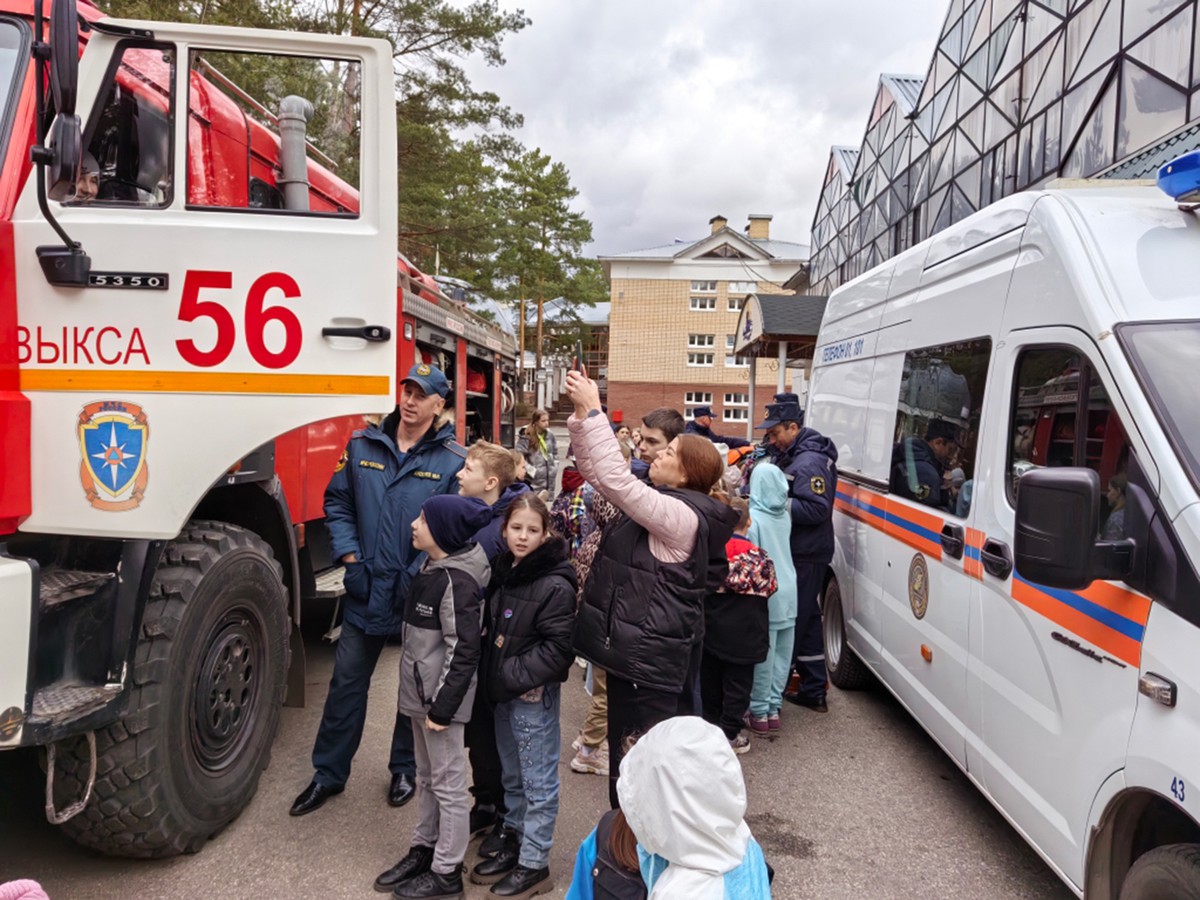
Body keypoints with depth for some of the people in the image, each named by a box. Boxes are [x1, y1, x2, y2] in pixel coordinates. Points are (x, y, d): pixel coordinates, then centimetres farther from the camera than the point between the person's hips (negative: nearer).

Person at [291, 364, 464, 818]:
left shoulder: (453, 460, -8)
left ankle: (405, 768, 33)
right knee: (346, 681, 10)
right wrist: (348, 556, -3)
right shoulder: (362, 445, 1)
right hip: (366, 589, 2)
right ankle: (328, 773, 26)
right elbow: (337, 502, 7)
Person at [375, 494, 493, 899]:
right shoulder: (432, 568, 7)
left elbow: (463, 651, -22)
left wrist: (442, 707, -20)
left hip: (440, 697, -9)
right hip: (421, 692, 9)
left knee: (448, 783, 4)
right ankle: (423, 850, 35)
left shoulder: (456, 581, -22)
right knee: (426, 777, 21)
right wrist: (425, 698, 20)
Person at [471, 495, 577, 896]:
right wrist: (494, 676, 6)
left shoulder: (555, 585, -18)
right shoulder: (503, 572, 6)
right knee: (512, 776, 20)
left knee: (538, 782, 5)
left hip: (535, 696, -8)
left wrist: (513, 676, -18)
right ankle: (513, 844, 36)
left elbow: (557, 648, -20)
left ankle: (534, 865, 17)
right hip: (504, 692, 8)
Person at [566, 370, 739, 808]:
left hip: (649, 658, -10)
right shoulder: (662, 501, 11)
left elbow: (617, 479, -29)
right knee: (623, 746, 21)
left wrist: (592, 409, -26)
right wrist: (581, 414, -2)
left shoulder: (683, 514, -18)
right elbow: (596, 472, 10)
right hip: (628, 646, 10)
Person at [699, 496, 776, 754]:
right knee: (737, 683, 7)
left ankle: (712, 724, 29)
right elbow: (768, 588, -3)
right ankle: (729, 734, 12)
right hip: (742, 634, -3)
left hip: (711, 631, 3)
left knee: (710, 680, 17)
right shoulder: (756, 555, -14)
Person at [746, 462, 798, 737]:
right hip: (788, 593, 6)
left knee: (763, 655, 2)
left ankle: (760, 712, 11)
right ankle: (773, 708, 20)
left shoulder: (752, 517, -14)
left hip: (765, 596, -6)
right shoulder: (785, 515, 6)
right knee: (782, 654, 12)